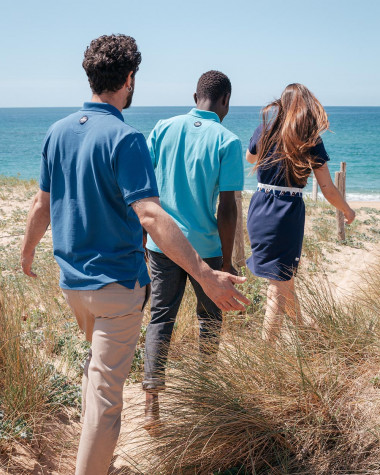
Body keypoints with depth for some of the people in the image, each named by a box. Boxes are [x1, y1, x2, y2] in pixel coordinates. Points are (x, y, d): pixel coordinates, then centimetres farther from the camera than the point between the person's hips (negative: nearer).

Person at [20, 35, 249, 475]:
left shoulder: (58, 131, 2)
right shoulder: (124, 138, -19)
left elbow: (42, 204, 9)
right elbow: (149, 216, -30)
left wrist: (27, 250, 26)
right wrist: (206, 276, -32)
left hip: (72, 278, 8)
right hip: (116, 282, -8)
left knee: (96, 357, 31)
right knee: (106, 392, 2)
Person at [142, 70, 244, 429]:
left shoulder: (163, 129, 1)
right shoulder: (227, 141, -10)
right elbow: (226, 208, -13)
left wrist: (141, 237, 13)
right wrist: (227, 261, -5)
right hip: (205, 247, -2)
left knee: (160, 318, 10)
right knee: (210, 315, 20)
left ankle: (151, 404, 6)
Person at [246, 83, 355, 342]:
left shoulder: (264, 131, 2)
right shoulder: (312, 141, -6)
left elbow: (250, 157, 24)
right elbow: (329, 191, -3)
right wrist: (348, 211, 14)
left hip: (259, 211, 5)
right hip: (288, 213, -5)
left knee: (285, 275, 24)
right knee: (280, 283, 3)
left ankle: (300, 325, 43)